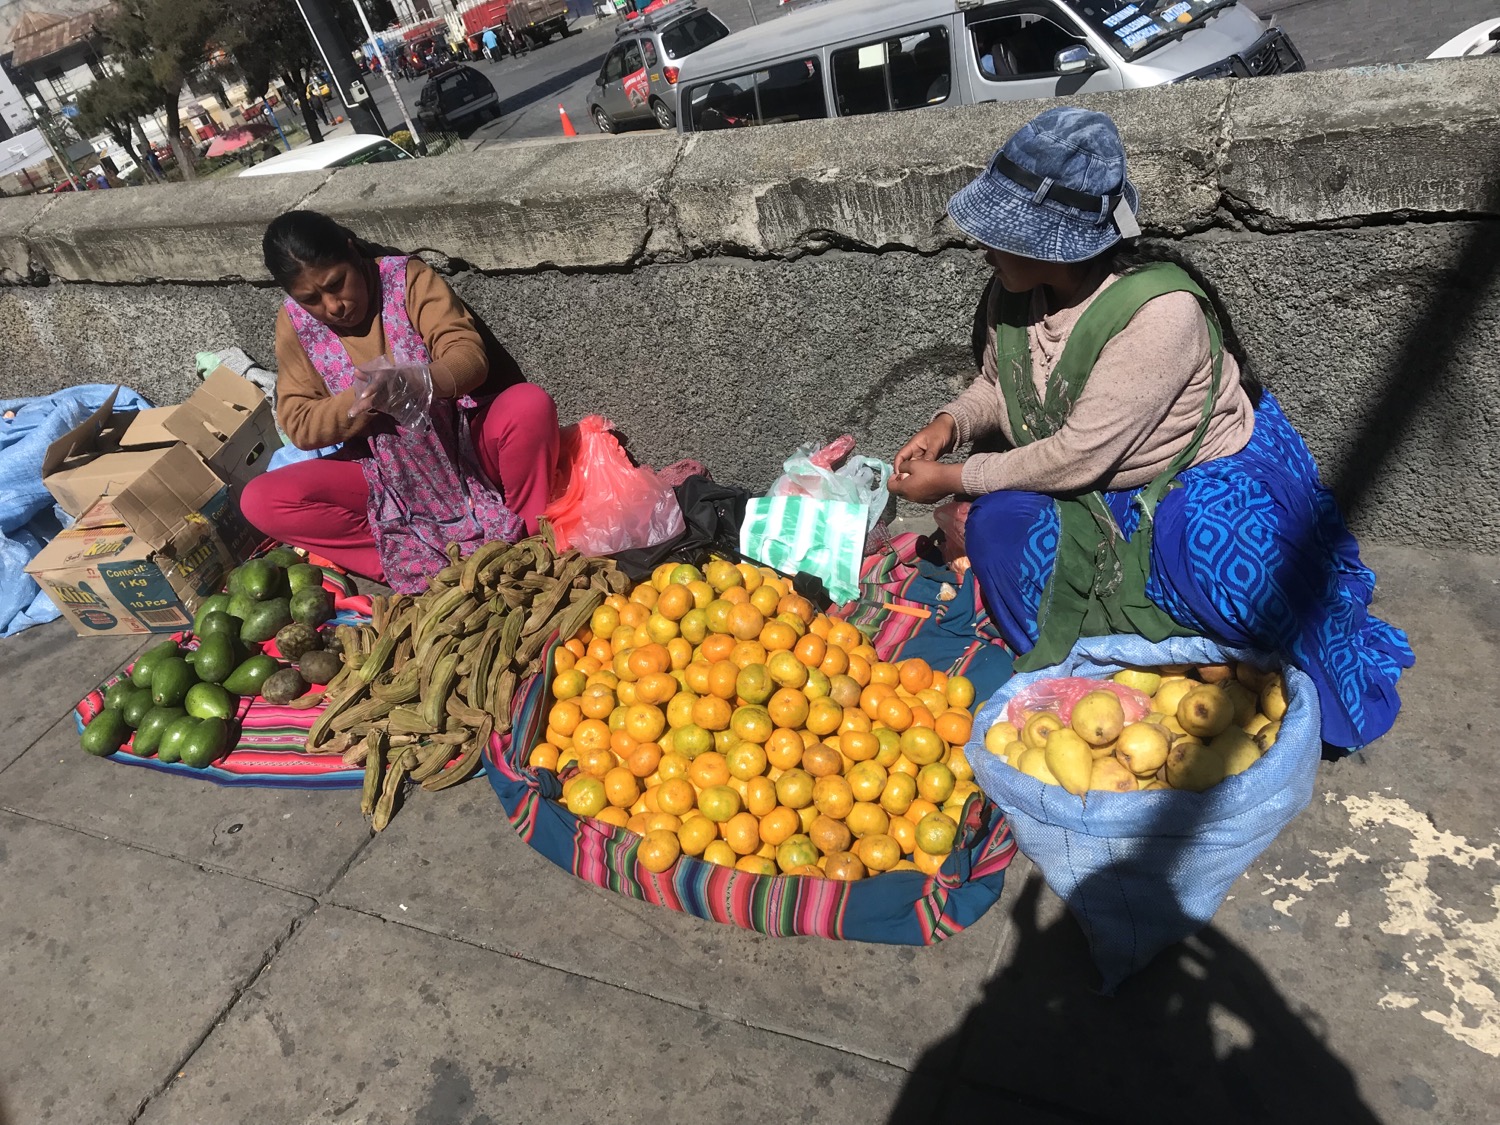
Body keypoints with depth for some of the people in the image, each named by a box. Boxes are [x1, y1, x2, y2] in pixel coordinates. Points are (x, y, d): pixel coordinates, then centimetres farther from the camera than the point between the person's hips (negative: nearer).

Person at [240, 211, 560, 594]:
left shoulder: (407, 278, -8)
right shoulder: (295, 324, -2)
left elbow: (471, 356, -18)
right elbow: (298, 425, -7)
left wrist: (416, 381, -40)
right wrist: (361, 400, -27)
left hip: (462, 446, -2)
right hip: (385, 475, 2)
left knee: (531, 404, -32)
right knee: (261, 500, -19)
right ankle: (411, 559, -19)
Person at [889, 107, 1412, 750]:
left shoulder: (1160, 311, -31)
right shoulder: (1012, 295, -9)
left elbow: (1078, 456, -30)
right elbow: (997, 385, 10)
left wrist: (954, 478, -22)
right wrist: (952, 422, -12)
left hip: (1209, 483, -5)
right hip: (1094, 498, 6)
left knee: (1213, 552, -33)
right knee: (997, 522, -16)